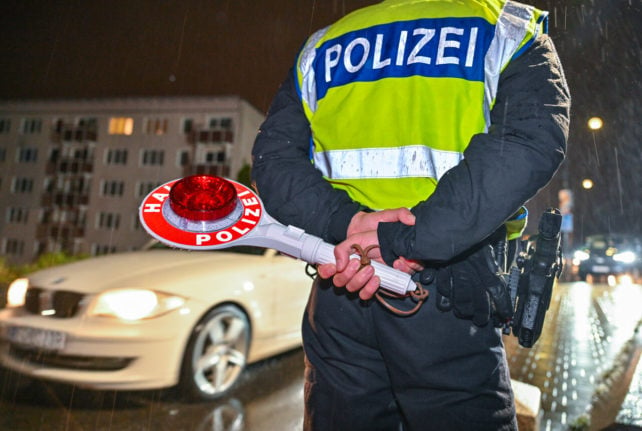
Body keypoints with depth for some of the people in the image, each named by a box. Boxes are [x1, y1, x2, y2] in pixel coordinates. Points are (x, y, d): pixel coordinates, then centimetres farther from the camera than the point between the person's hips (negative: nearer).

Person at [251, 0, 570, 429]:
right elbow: (532, 142, -13)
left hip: (338, 295, 4)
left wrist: (345, 220, -11)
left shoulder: (320, 48, 16)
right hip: (451, 297, -3)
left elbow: (273, 157, 4)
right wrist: (409, 239, -20)